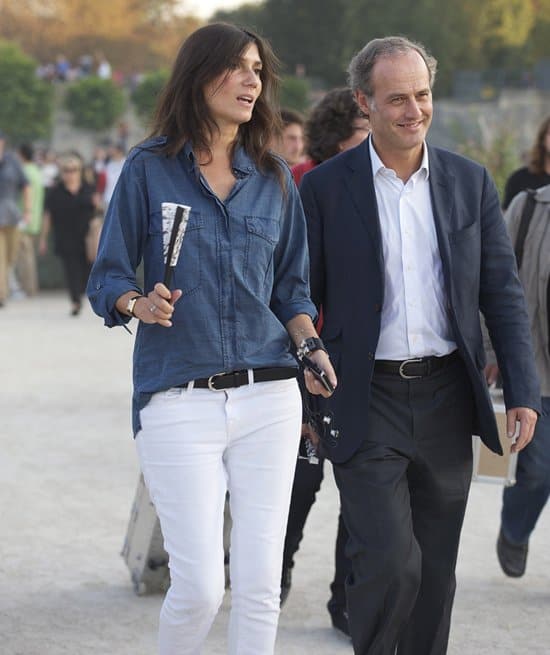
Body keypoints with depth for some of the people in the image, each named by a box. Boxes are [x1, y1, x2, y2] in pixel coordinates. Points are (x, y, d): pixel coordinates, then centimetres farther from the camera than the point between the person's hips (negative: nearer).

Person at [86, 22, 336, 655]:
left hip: (267, 395, 3)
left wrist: (310, 347, -3)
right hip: (179, 399, -3)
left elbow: (291, 286, 16)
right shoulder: (148, 169, 1)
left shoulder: (274, 178, 11)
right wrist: (140, 305, -19)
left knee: (259, 585, 2)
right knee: (200, 585, -9)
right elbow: (107, 278, 2)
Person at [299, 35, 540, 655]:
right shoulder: (325, 187, -2)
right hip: (367, 403, -3)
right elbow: (300, 299, 2)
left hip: (446, 396, 3)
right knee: (387, 561, -13)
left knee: (435, 568, 9)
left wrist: (522, 390, -1)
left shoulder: (469, 181, 6)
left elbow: (502, 291, 8)